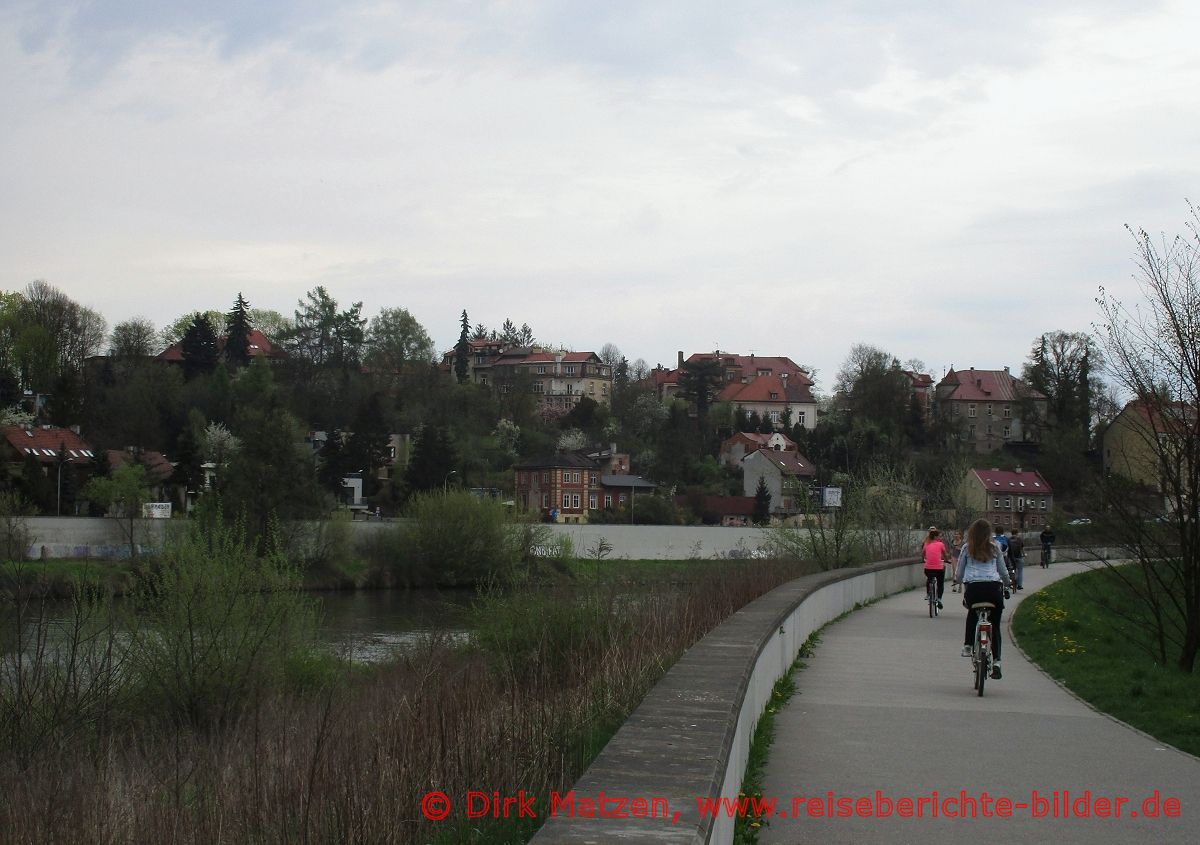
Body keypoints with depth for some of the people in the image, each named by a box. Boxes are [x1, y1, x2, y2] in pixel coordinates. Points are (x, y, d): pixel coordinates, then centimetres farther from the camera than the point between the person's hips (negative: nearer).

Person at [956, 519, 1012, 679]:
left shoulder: (967, 548, 9)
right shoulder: (995, 548, 11)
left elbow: (959, 574, 12)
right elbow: (1003, 571, 16)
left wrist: (963, 582, 34)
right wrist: (1006, 585, 34)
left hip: (973, 588, 0)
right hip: (994, 588, 0)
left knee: (972, 613, 33)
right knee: (995, 626, 12)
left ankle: (968, 646, 22)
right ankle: (996, 661, 2)